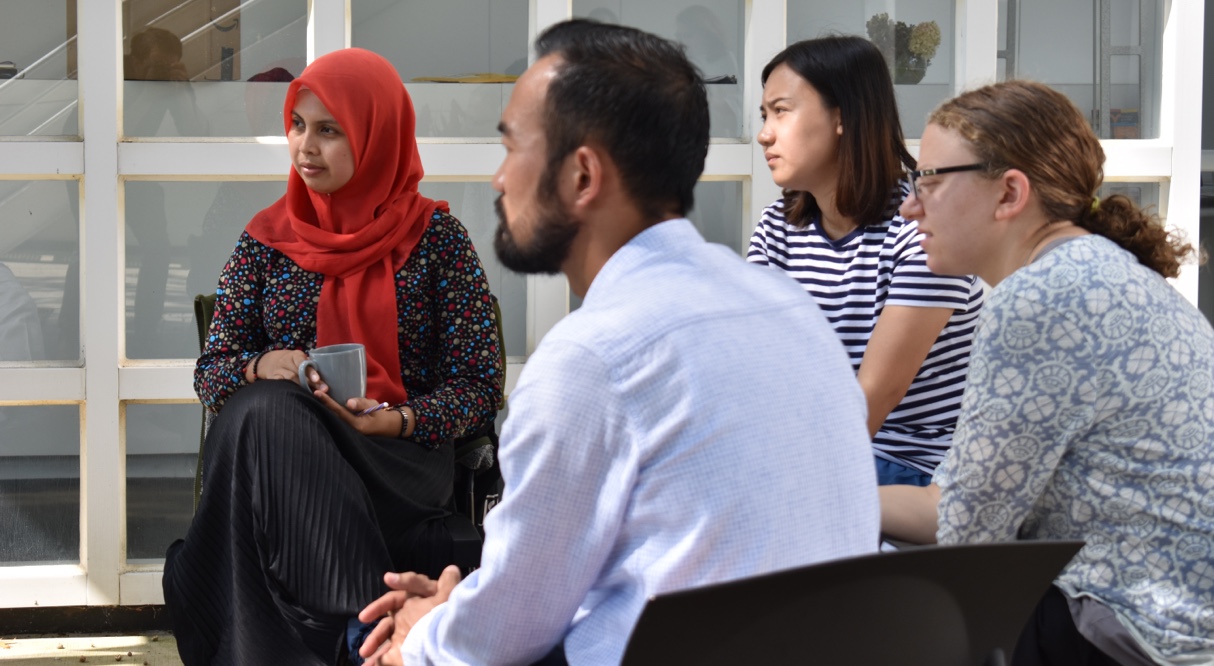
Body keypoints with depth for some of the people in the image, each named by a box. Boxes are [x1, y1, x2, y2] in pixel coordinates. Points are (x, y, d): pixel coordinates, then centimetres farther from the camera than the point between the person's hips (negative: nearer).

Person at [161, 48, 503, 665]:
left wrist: (397, 420, -17)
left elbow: (479, 387, 2)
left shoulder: (436, 237, 6)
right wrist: (261, 369, -11)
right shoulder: (267, 239, 13)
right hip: (274, 442, 3)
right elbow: (211, 371, 13)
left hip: (399, 462, -3)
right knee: (266, 412, -34)